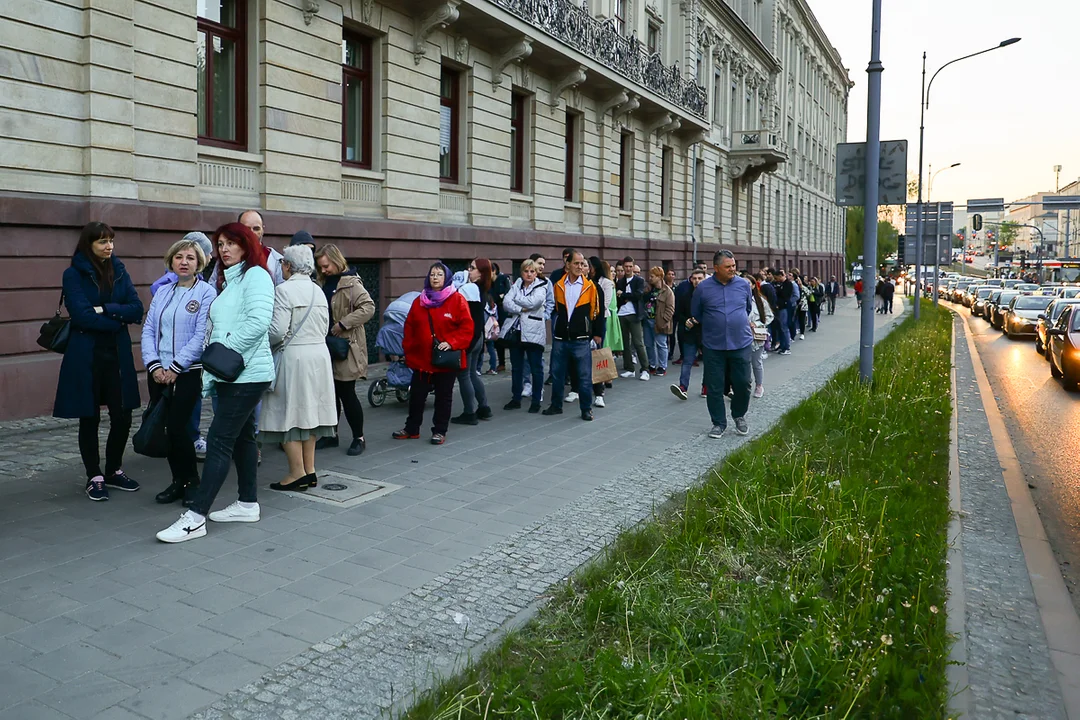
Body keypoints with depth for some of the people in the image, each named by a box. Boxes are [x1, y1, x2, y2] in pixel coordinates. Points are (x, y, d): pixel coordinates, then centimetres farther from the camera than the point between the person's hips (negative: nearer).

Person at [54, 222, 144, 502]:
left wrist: (105, 310, -14)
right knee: (89, 418, 6)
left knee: (122, 416, 5)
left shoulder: (119, 271, 8)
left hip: (118, 355, 4)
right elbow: (82, 315, -16)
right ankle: (94, 477, 18)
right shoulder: (73, 274, -4)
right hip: (86, 356, -3)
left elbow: (137, 310, -3)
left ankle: (114, 471, 24)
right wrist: (119, 320, -10)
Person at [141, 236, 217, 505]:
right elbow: (148, 330, 8)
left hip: (188, 372, -5)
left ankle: (191, 481, 10)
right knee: (165, 427, 7)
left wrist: (175, 367, -14)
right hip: (158, 372, 5)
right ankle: (178, 480, 20)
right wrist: (154, 365, -6)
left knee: (177, 427, -8)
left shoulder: (206, 292, -5)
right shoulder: (162, 292, 12)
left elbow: (201, 335, -12)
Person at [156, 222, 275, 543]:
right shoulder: (227, 281, 19)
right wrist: (209, 377, 12)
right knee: (241, 437, 13)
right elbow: (216, 332, 17)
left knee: (218, 441, -10)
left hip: (248, 374, -9)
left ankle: (195, 517, -8)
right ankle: (248, 504, 23)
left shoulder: (256, 275, -8)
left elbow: (257, 322, -22)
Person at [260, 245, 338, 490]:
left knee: (289, 412, 1)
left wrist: (264, 345, 1)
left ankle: (298, 473, 2)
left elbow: (278, 330, -17)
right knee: (308, 411, 13)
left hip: (292, 357, -7)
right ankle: (309, 470, 16)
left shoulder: (284, 290, -13)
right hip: (319, 354, 7)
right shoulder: (318, 291, 9)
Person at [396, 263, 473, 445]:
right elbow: (410, 327, 10)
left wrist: (452, 342, -21)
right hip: (422, 358, 4)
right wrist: (408, 349, 3)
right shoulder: (419, 301, 7)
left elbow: (467, 327, -11)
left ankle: (439, 431, 20)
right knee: (416, 395, 11)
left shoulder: (457, 300, -6)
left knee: (443, 397, 7)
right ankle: (411, 429, 26)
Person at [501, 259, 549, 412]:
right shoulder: (516, 285, 11)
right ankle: (516, 398, 21)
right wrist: (521, 309, -16)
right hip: (515, 330, 4)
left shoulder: (541, 287, 0)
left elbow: (533, 302, -17)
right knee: (516, 367, 11)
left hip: (533, 332, -4)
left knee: (536, 368, 1)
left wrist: (516, 298, -3)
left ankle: (536, 401, 9)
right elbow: (506, 303, -3)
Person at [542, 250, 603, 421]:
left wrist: (597, 334, 2)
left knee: (585, 376, 1)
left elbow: (596, 312, 2)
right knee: (557, 374, 11)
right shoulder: (558, 285, 4)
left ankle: (586, 409, 11)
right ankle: (556, 405, 25)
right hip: (560, 339, 3)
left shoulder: (590, 286, -3)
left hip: (581, 340, -3)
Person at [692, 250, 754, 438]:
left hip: (741, 344, 1)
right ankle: (719, 423, 19)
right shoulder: (703, 288, -4)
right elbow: (695, 315, 11)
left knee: (743, 384, 4)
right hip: (714, 347, -1)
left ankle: (739, 416, 30)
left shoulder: (744, 284, 0)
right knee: (715, 387, 4)